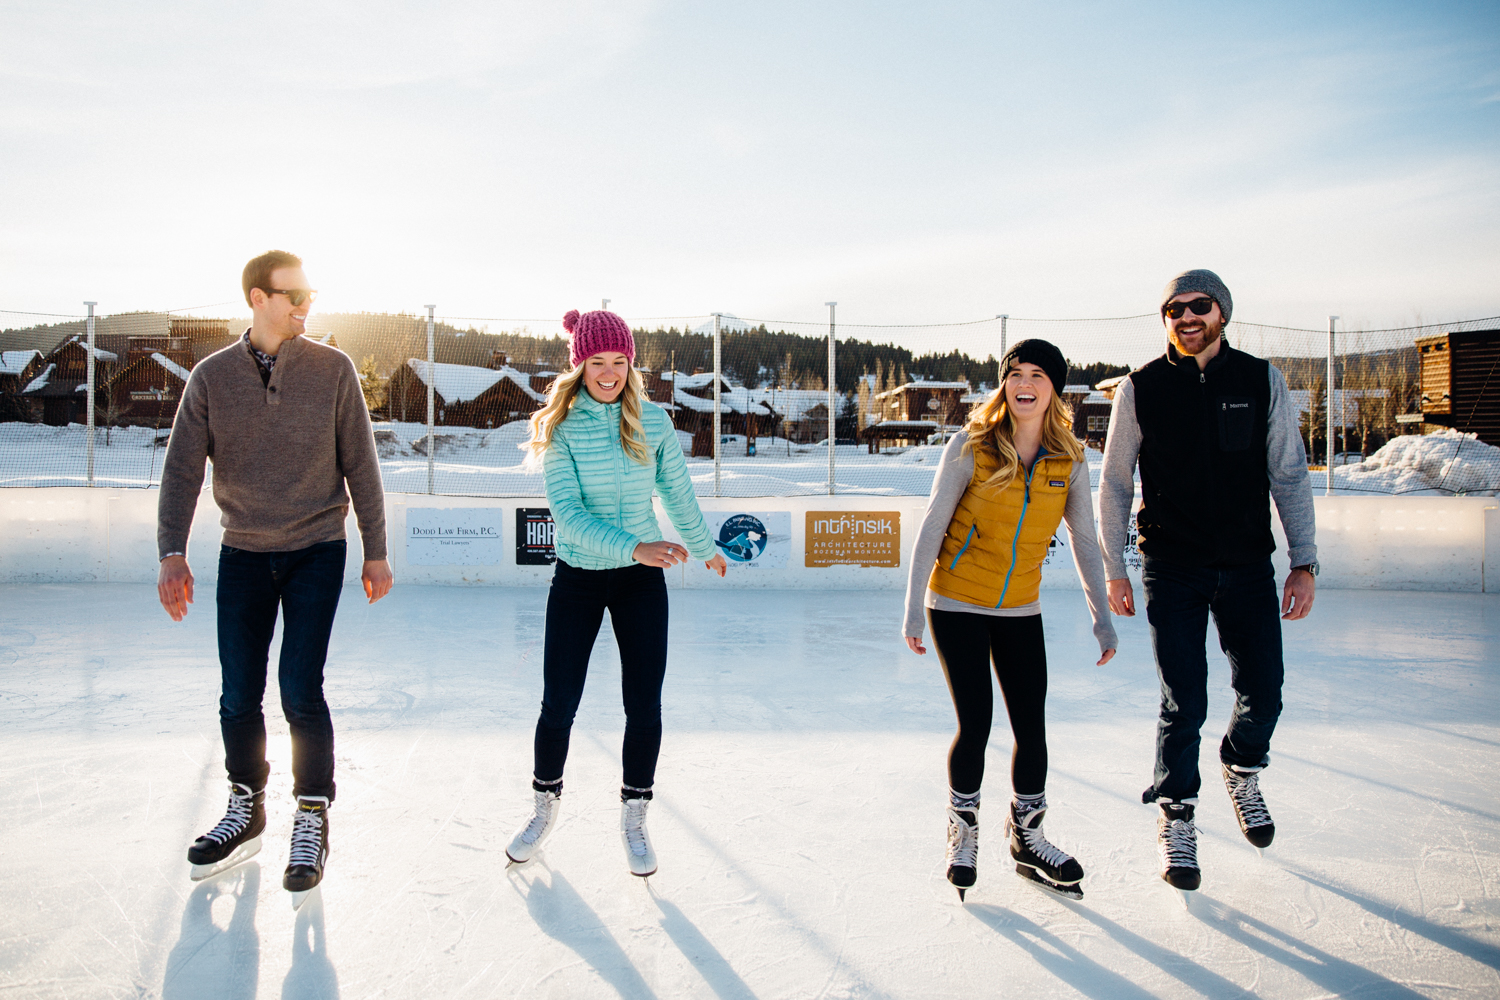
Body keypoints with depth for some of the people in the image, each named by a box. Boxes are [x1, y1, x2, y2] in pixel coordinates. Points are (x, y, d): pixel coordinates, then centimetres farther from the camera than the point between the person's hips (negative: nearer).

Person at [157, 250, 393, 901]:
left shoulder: (332, 370, -3)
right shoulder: (212, 377, 0)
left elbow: (359, 464, -1)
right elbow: (183, 468, -2)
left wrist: (375, 551, 0)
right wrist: (172, 553, -12)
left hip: (316, 551, -2)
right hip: (242, 554, 2)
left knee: (300, 690, -7)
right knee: (239, 697, 7)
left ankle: (313, 819, 11)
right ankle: (245, 811, 29)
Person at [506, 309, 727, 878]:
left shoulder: (653, 420, -3)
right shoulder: (559, 427, -9)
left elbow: (678, 493, 12)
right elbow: (568, 512, -19)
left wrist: (703, 548, 23)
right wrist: (635, 547, -32)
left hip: (641, 580, 1)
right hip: (576, 578, -1)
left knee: (643, 707, 2)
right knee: (558, 706, 3)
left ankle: (634, 819, 23)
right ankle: (545, 806, 30)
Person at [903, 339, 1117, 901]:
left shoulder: (1069, 462, -2)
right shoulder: (971, 447, -11)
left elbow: (1084, 542, 7)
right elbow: (931, 528, -7)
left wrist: (1102, 618, 8)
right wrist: (912, 611, -8)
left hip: (1021, 612, 3)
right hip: (957, 606, -3)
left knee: (1032, 729, 3)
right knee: (975, 726, -4)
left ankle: (1026, 838, 27)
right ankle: (962, 834, 21)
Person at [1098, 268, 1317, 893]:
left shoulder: (1262, 380, 1)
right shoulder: (1140, 389, -3)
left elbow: (1288, 476, 5)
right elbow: (1115, 485, 3)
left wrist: (1304, 561, 1)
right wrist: (1114, 572, 1)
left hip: (1248, 567, 2)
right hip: (1172, 569, -2)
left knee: (1262, 694, 6)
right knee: (1184, 704, -3)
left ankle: (1242, 770, 38)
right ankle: (1176, 819, 17)